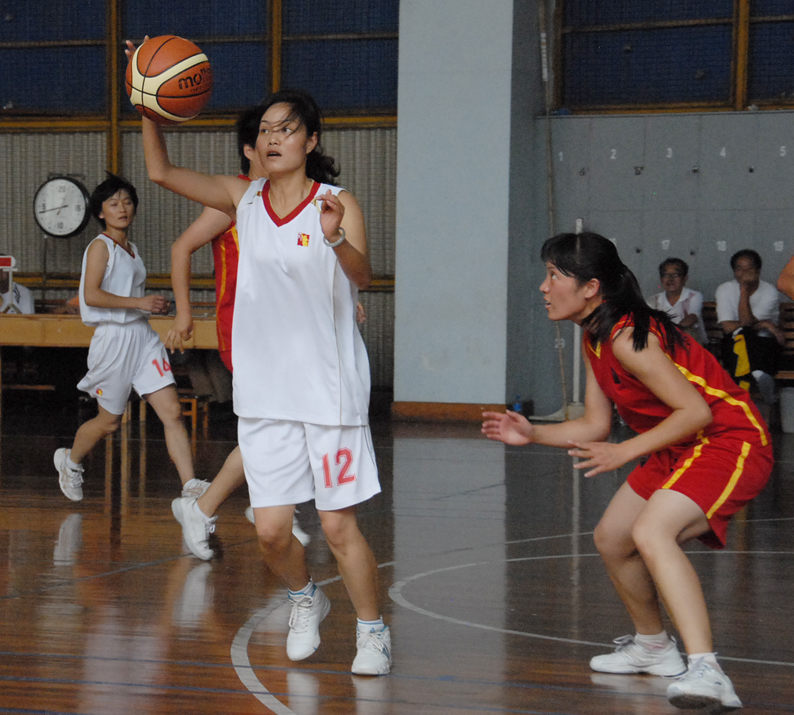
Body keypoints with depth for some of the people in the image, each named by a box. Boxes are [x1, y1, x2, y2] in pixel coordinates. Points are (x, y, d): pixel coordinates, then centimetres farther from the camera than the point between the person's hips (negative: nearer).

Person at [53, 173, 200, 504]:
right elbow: (92, 295, -19)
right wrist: (139, 303, -20)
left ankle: (191, 489, -13)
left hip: (143, 336, 6)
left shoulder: (131, 249, 16)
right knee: (109, 420, 8)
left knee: (172, 411, -8)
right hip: (114, 338, -6)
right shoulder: (100, 245, -7)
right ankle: (70, 461, 38)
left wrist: (153, 306, 9)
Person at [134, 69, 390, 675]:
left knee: (338, 526, -3)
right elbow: (162, 172, 4)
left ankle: (372, 630, 17)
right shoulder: (245, 199, 6)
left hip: (330, 390, -4)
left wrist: (335, 239, -42)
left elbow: (362, 277, -22)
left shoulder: (336, 204, -7)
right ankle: (305, 599, 33)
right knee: (271, 529, 4)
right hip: (265, 391, 4)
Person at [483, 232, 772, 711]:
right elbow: (596, 425, 12)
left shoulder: (627, 337, -23)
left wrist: (626, 452, -24)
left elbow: (695, 410, -26)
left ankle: (706, 672, -42)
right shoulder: (594, 339, 7)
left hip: (730, 441, -11)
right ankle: (653, 646, 41)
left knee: (651, 533, -32)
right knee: (611, 539, 18)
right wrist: (533, 434, 2)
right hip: (680, 449, 11)